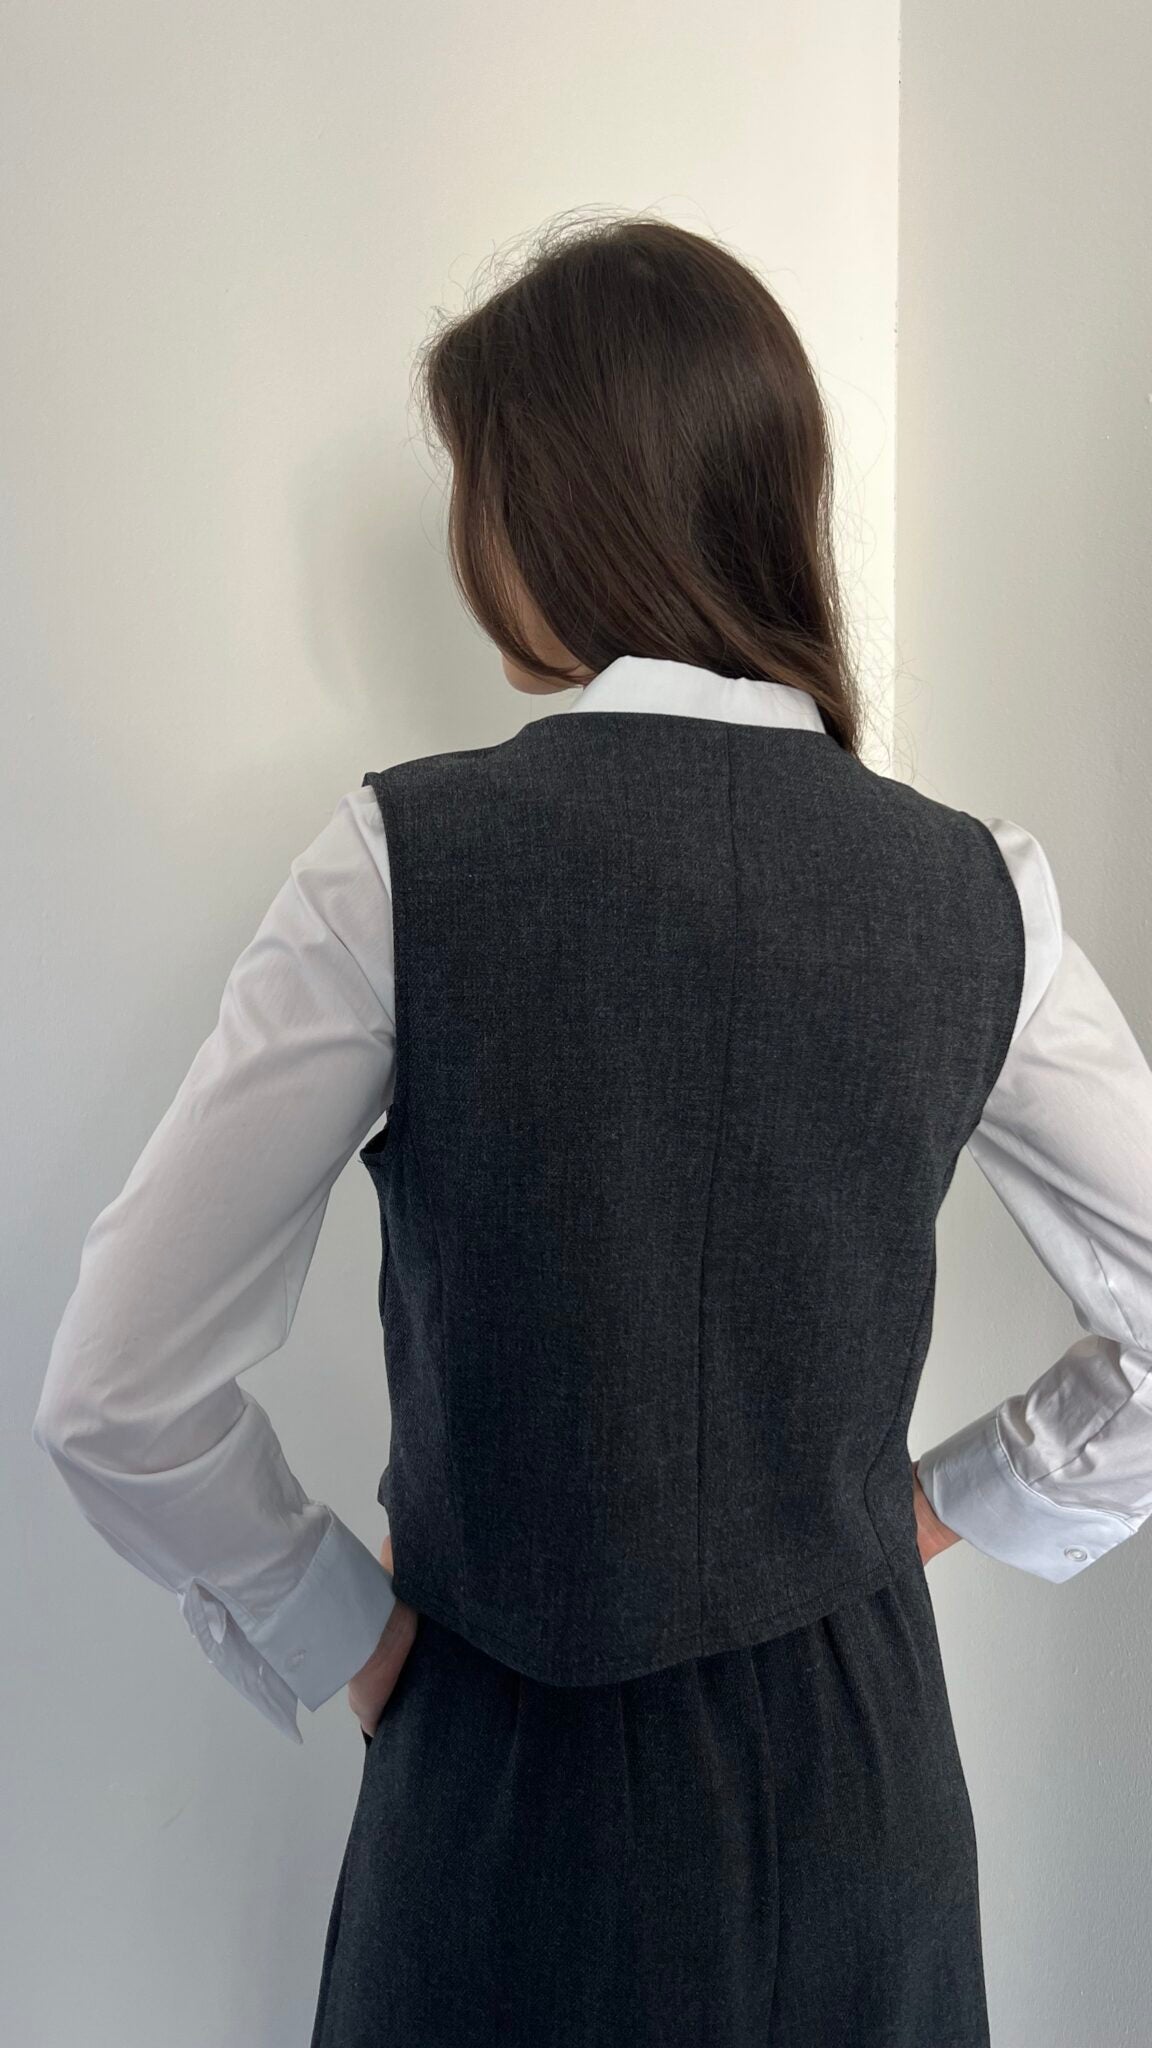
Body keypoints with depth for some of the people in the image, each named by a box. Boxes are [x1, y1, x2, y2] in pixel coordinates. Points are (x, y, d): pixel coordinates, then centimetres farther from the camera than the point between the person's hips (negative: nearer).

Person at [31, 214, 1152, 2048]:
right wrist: (961, 1501, 8)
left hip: (515, 1781, -2)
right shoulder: (975, 890, -11)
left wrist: (334, 1630, -2)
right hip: (859, 1784, 3)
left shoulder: (403, 859, -20)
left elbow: (113, 1395, -17)